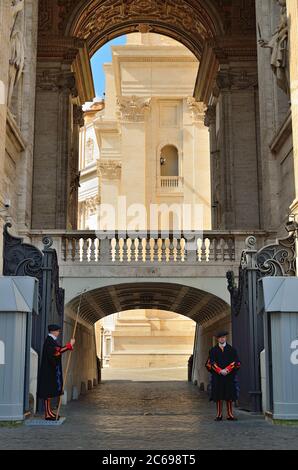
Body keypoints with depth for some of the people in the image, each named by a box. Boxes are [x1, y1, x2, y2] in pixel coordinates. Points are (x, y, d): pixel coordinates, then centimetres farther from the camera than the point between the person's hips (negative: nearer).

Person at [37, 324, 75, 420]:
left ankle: (49, 412, 14)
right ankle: (47, 414, -8)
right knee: (48, 391, -9)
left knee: (50, 391, 10)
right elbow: (56, 352, -26)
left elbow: (58, 350, 18)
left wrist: (70, 345, 13)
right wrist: (69, 345, -22)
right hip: (49, 369, -10)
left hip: (52, 370, 10)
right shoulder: (49, 340, -15)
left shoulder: (52, 340, 16)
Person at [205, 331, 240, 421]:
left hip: (229, 376, 0)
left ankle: (230, 414, 7)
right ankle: (219, 415, 6)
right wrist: (220, 371, -12)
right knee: (218, 396, 0)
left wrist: (227, 370, -11)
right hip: (217, 376, 0)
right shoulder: (213, 350, 8)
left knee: (230, 396, 1)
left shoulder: (232, 349, 9)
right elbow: (210, 363, 0)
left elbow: (236, 362, 1)